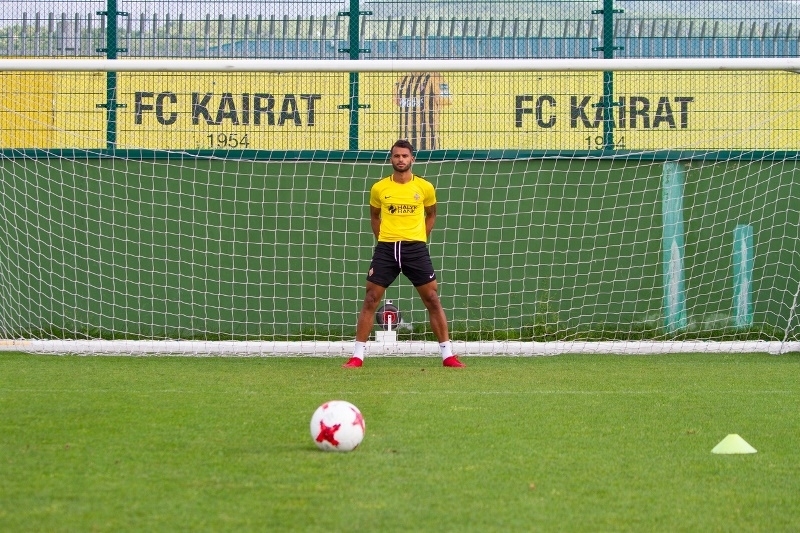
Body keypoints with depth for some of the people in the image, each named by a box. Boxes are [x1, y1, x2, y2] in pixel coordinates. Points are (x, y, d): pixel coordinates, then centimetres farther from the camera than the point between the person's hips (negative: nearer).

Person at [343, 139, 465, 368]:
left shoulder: (425, 187, 1)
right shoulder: (379, 188, 2)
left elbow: (431, 215, 18)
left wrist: (420, 238, 9)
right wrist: (385, 240, 9)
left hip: (416, 249, 0)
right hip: (386, 248, 0)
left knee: (432, 299, -2)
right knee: (370, 300, -3)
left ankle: (447, 354, 5)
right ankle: (357, 355, 2)